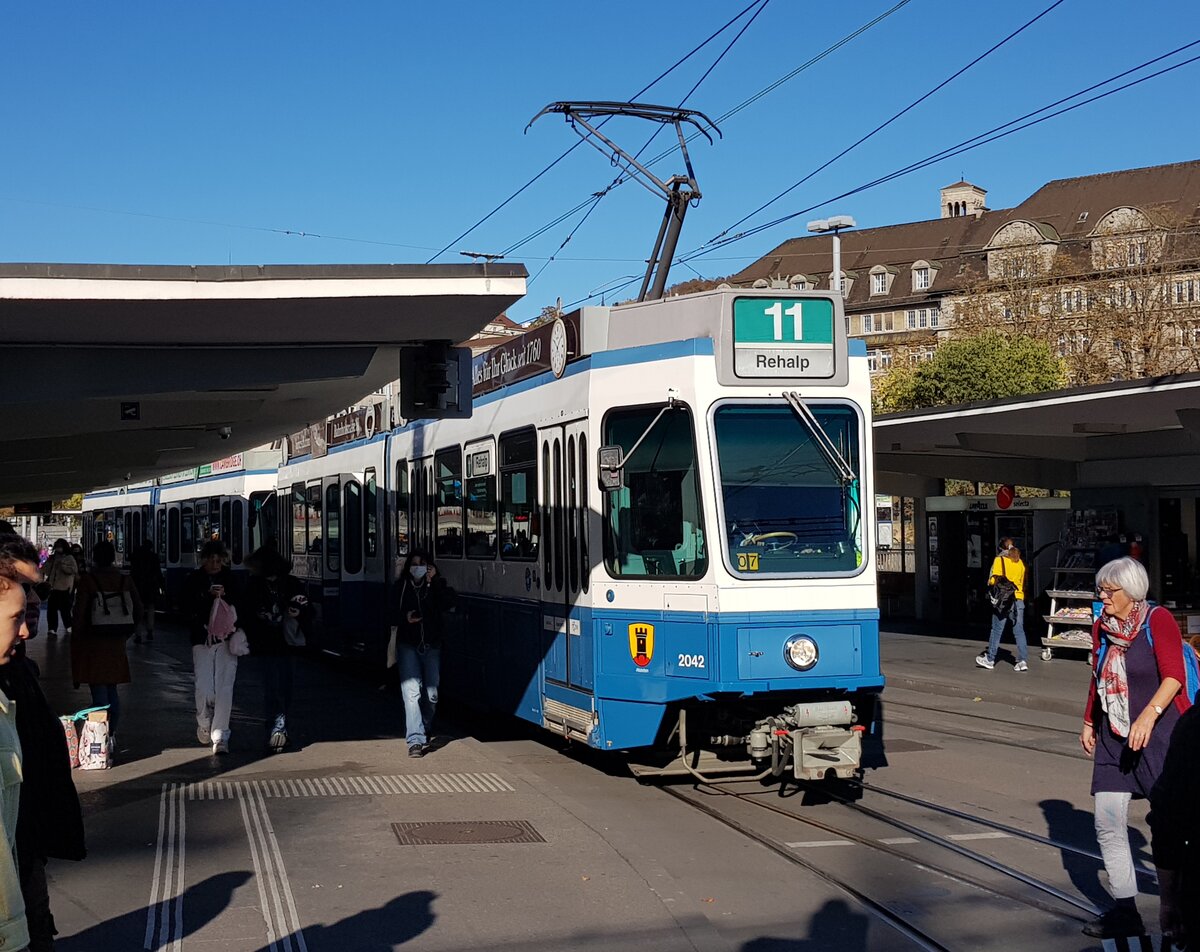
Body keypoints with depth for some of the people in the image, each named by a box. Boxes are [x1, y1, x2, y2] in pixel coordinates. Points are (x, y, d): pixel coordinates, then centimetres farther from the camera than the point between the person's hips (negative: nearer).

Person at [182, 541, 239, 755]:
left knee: (224, 689, -7)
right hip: (202, 640, 0)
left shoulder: (231, 579, 7)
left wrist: (225, 596, -10)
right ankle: (204, 724, 24)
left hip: (226, 639, 0)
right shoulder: (193, 581, 4)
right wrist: (209, 595, -21)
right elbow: (187, 609, -7)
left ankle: (220, 736, -3)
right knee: (203, 689, -5)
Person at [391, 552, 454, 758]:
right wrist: (406, 617, -15)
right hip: (408, 645, -1)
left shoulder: (437, 585, 3)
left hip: (431, 645, 2)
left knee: (431, 694, 7)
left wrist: (434, 581, -19)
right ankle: (415, 740, -20)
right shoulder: (401, 587, 5)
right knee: (412, 691, -15)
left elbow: (448, 604, -16)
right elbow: (393, 615, 6)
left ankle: (424, 731, 30)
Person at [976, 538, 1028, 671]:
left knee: (996, 630, 4)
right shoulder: (1020, 562, 11)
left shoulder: (999, 560, -4)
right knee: (1019, 631, 4)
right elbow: (1023, 583, 14)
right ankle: (1023, 660, -4)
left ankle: (990, 660, 12)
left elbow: (993, 580, -10)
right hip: (1019, 599, 4)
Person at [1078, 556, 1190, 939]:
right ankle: (1125, 911, 9)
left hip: (1160, 732, -6)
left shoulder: (1158, 620, -10)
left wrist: (1149, 715, -33)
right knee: (1108, 825, 1)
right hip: (1114, 739, 6)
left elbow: (1173, 676, -20)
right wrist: (1088, 724, 23)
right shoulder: (1102, 628, 10)